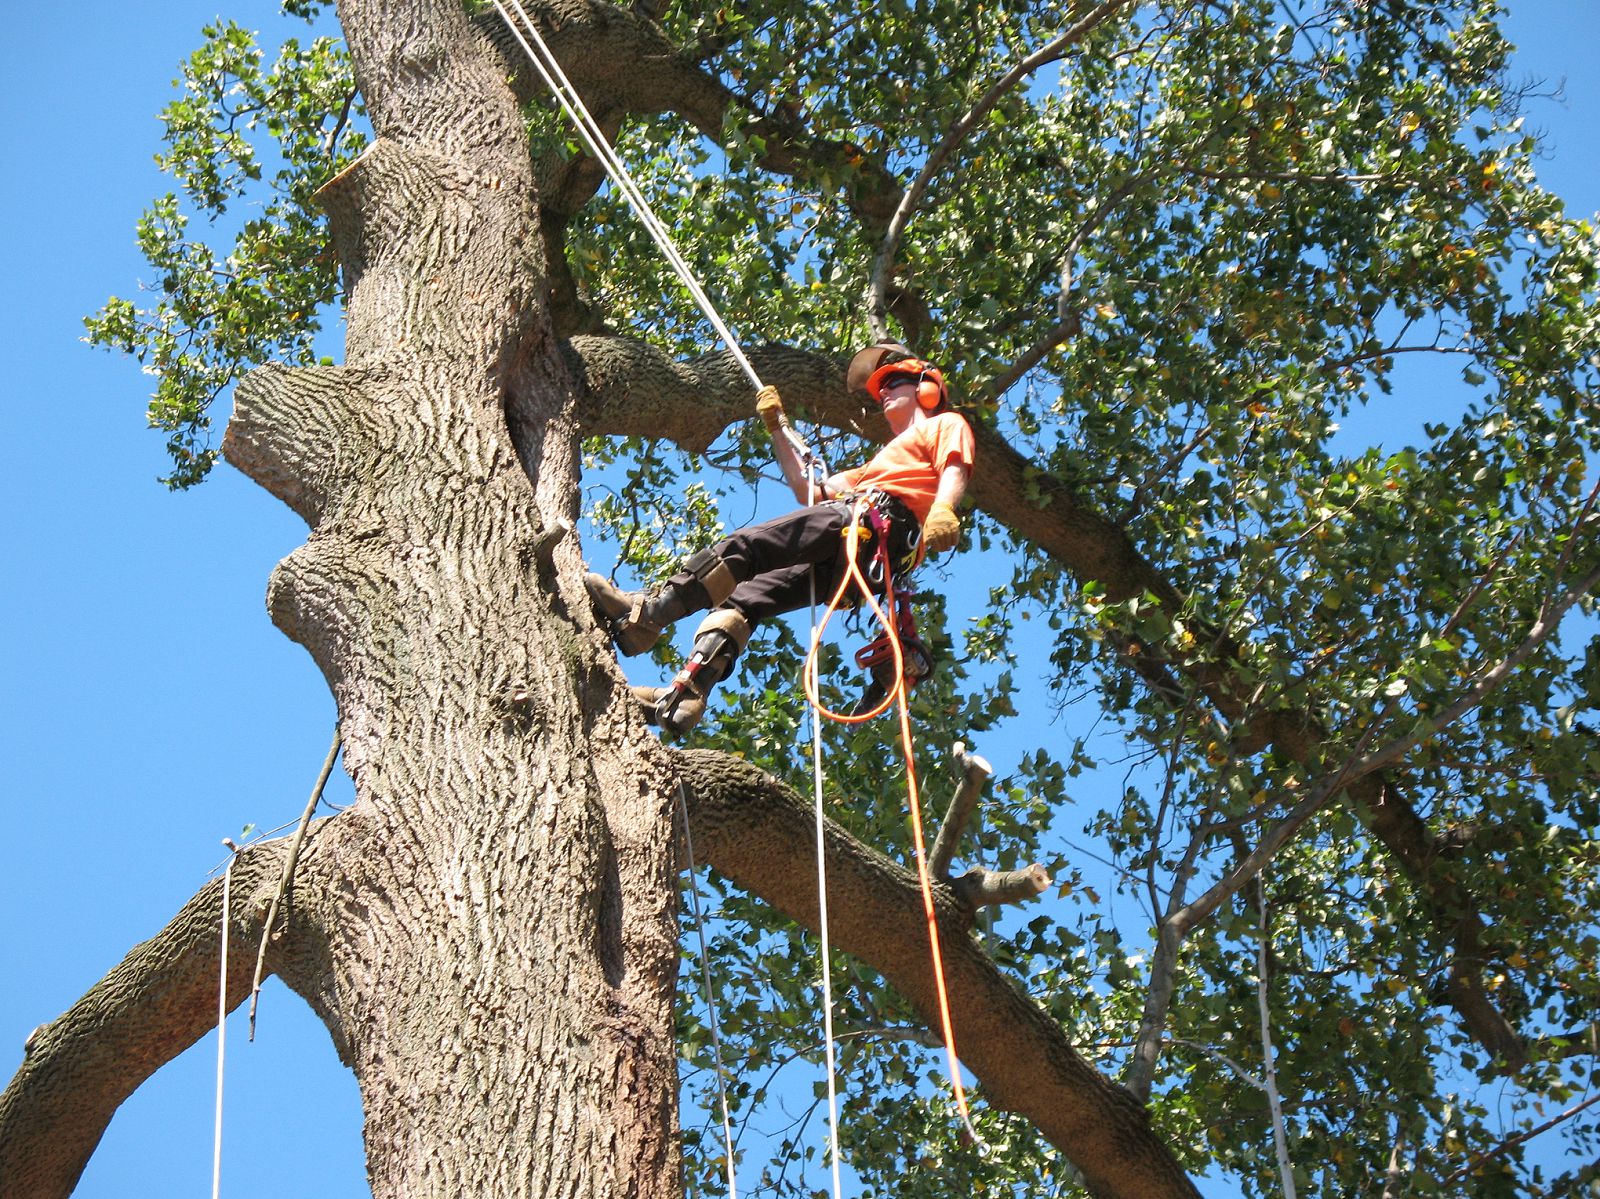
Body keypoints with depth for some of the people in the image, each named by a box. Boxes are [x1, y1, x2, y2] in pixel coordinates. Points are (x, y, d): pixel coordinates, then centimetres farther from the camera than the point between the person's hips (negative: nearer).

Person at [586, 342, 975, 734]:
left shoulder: (947, 423, 23)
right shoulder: (886, 457, 47)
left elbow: (956, 470, -1)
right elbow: (809, 492, 42)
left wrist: (942, 509, -23)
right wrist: (779, 429, 40)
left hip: (876, 522, -9)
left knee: (745, 546, -23)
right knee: (742, 598, -4)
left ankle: (648, 611, -36)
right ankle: (684, 696, -19)